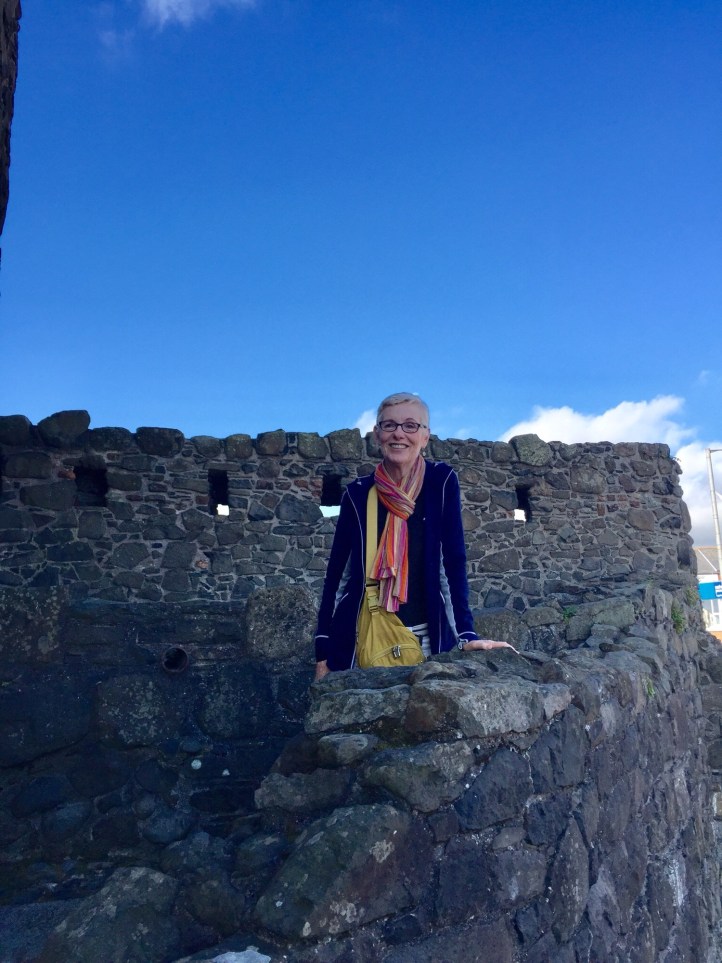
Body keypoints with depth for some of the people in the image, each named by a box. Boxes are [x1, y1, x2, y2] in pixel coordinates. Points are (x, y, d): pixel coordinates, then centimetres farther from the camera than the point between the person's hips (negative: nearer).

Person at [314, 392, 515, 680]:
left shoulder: (442, 481, -4)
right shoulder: (358, 493, -2)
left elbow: (454, 559, -6)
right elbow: (336, 571, 0)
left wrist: (466, 633, -15)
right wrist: (323, 654, -2)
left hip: (426, 635, 0)